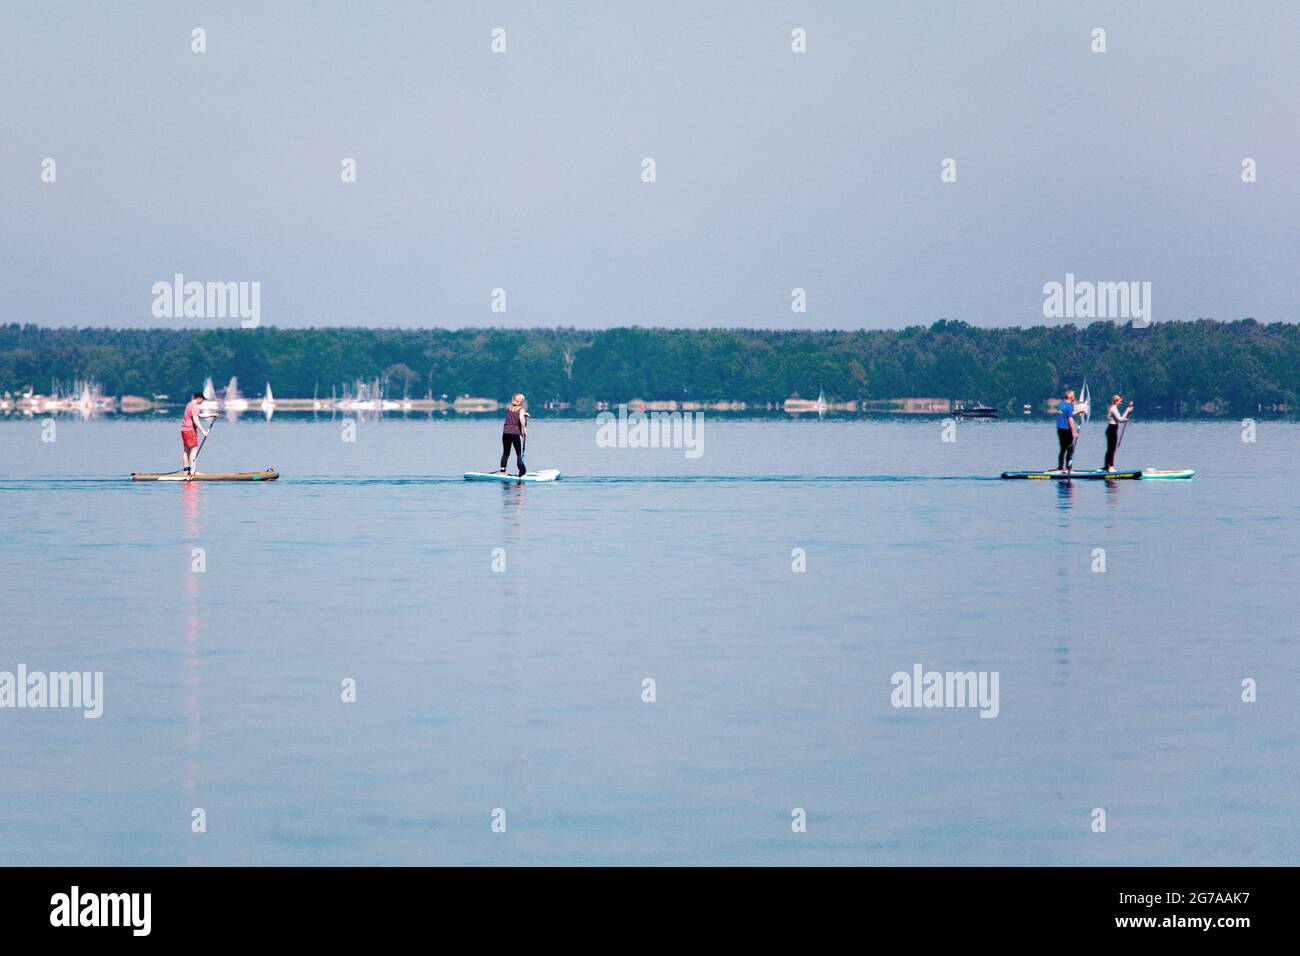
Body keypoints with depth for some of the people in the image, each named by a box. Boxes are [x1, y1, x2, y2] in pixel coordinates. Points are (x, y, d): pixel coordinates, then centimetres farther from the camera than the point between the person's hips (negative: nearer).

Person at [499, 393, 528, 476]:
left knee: (505, 453, 14)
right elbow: (521, 418, -22)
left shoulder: (508, 408, 8)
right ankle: (521, 474, 0)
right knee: (519, 454, 3)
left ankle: (502, 471, 10)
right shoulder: (521, 410, -5)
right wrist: (524, 429, -15)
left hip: (506, 432, 4)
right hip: (516, 433, -4)